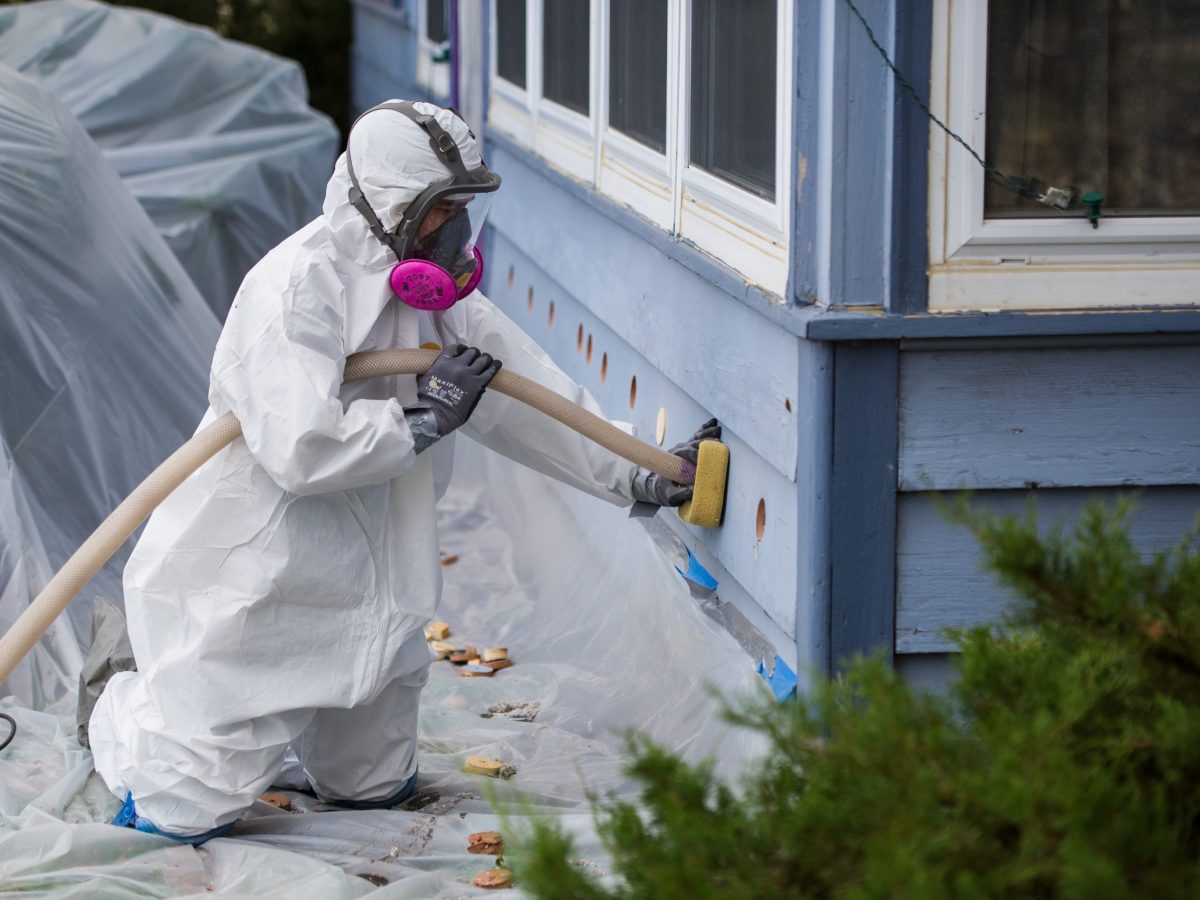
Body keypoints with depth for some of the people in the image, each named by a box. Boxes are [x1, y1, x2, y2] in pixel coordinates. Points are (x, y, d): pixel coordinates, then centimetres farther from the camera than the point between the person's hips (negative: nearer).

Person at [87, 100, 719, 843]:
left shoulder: (441, 295, 3)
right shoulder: (298, 287, -24)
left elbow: (533, 398, 13)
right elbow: (302, 450, -34)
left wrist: (639, 477, 12)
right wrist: (430, 416, -24)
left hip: (362, 581, 8)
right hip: (252, 579, -8)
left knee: (373, 787, 18)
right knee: (194, 809, -3)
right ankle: (124, 710, 27)